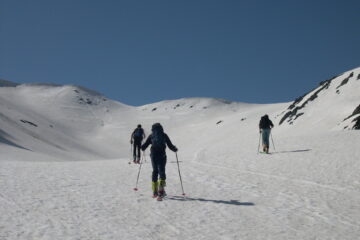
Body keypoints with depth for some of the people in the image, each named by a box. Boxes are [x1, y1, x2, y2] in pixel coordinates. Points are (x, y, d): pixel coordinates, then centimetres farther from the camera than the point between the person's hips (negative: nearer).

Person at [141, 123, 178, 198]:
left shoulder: (151, 136, 4)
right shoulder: (164, 135, 2)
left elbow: (145, 145, 4)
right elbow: (170, 145, 2)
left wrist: (142, 148, 27)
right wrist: (175, 149, 22)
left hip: (153, 156, 2)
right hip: (162, 156, -2)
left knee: (155, 171, 12)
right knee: (162, 171, 2)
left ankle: (155, 191, 11)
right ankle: (161, 189, -16)